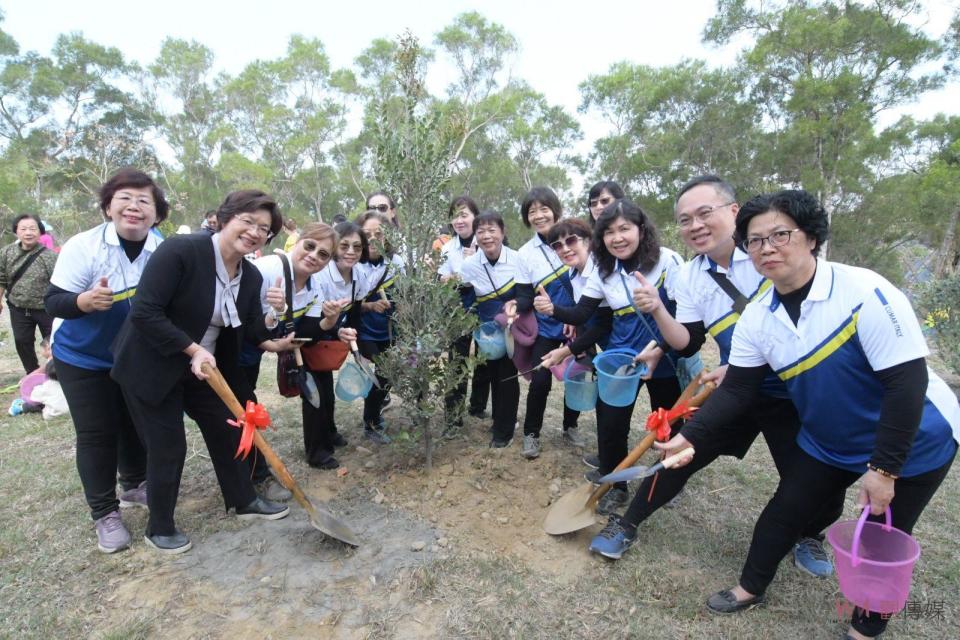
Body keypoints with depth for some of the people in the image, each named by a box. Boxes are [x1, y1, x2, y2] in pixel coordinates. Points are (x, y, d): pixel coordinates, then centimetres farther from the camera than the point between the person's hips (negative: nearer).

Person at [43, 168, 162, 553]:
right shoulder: (83, 245, -20)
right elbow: (53, 303, -18)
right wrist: (86, 301, -37)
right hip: (83, 359, -2)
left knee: (135, 424, 16)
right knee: (95, 434, 3)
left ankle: (135, 487, 39)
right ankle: (104, 513, 18)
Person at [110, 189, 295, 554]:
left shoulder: (251, 277, -3)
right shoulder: (179, 250, -24)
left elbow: (250, 330, 2)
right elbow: (145, 312, -26)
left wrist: (271, 340, -16)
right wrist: (193, 349, -27)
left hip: (204, 368, 7)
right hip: (152, 367, -6)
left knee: (229, 429, 12)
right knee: (168, 446, 3)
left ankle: (244, 501, 34)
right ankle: (159, 528, 27)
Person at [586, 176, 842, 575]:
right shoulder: (688, 277, -2)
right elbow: (687, 344, -4)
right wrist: (658, 311, -23)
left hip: (798, 391, -2)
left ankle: (808, 536, 40)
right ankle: (626, 524, 21)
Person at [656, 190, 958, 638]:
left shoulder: (865, 292, -29)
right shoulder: (756, 319, -13)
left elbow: (907, 382, -27)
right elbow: (737, 389, -10)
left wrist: (884, 469, -23)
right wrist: (690, 435, -21)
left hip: (913, 443, -4)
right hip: (829, 442, 4)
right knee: (785, 510, 10)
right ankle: (751, 588, 34)